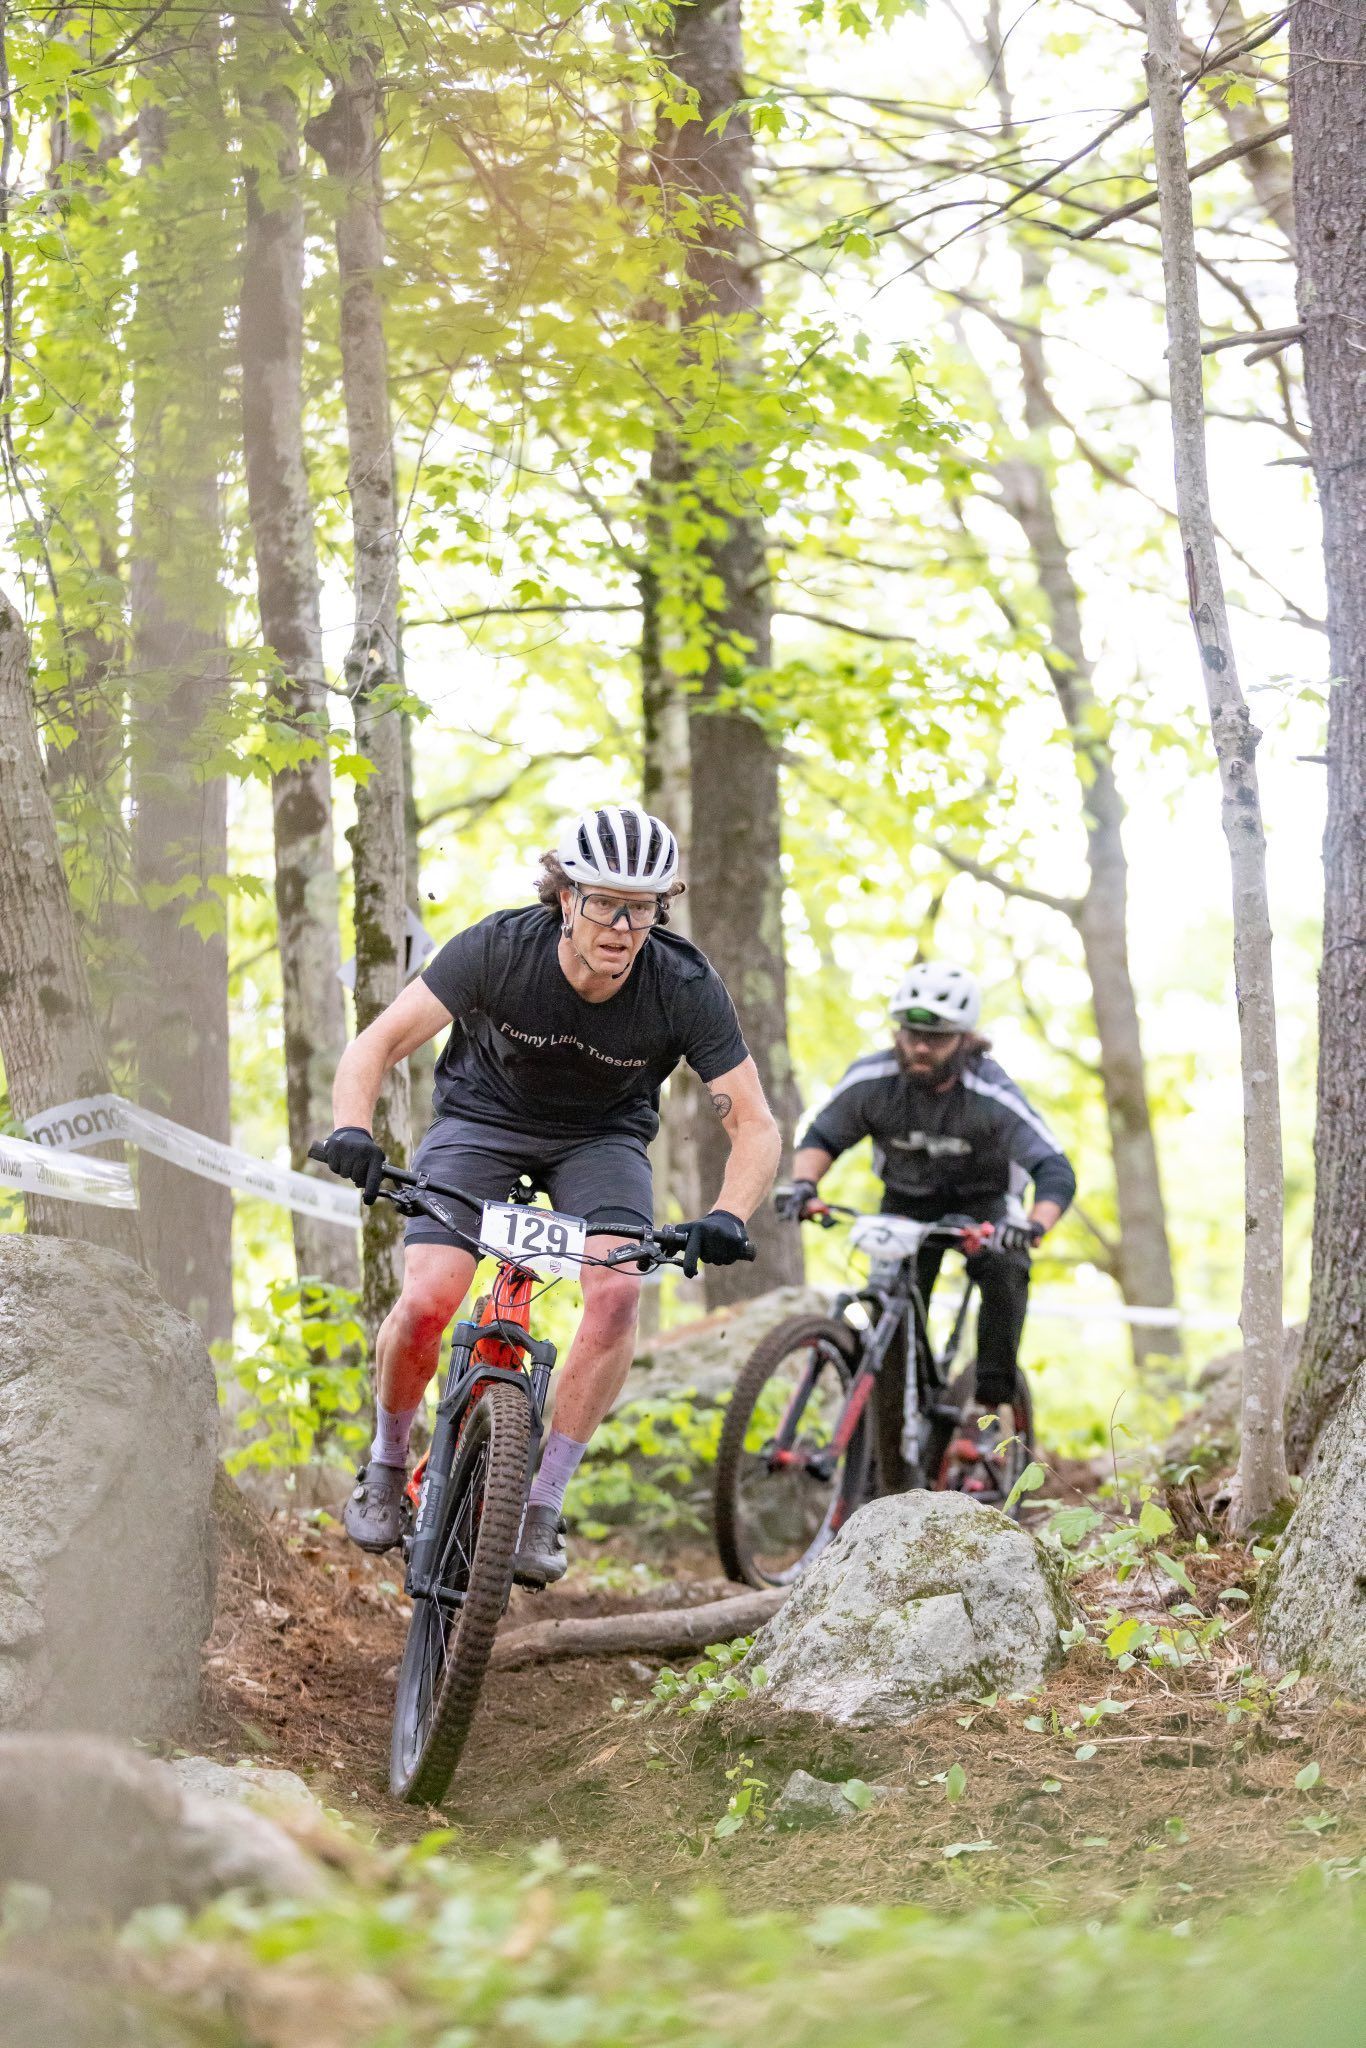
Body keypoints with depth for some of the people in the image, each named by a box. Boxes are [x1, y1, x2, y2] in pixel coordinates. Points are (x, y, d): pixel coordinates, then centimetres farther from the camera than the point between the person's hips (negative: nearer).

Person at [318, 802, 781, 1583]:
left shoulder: (687, 989, -26)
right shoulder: (498, 948, -27)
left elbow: (756, 1126, -22)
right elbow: (377, 1045, -22)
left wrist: (728, 1219, -40)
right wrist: (353, 1132, -41)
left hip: (600, 1138, 1)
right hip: (483, 1119, -1)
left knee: (618, 1291, -27)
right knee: (427, 1299, -21)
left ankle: (544, 1502, -13)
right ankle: (387, 1467, 8)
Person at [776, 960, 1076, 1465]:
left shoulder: (991, 1094, -30)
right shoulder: (872, 1079, -22)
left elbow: (1056, 1171, -36)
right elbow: (822, 1136, -6)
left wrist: (1034, 1226, -56)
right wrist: (803, 1182, -28)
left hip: (981, 1202, -2)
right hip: (907, 1202, 2)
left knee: (1004, 1271, -31)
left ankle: (993, 1405, -19)